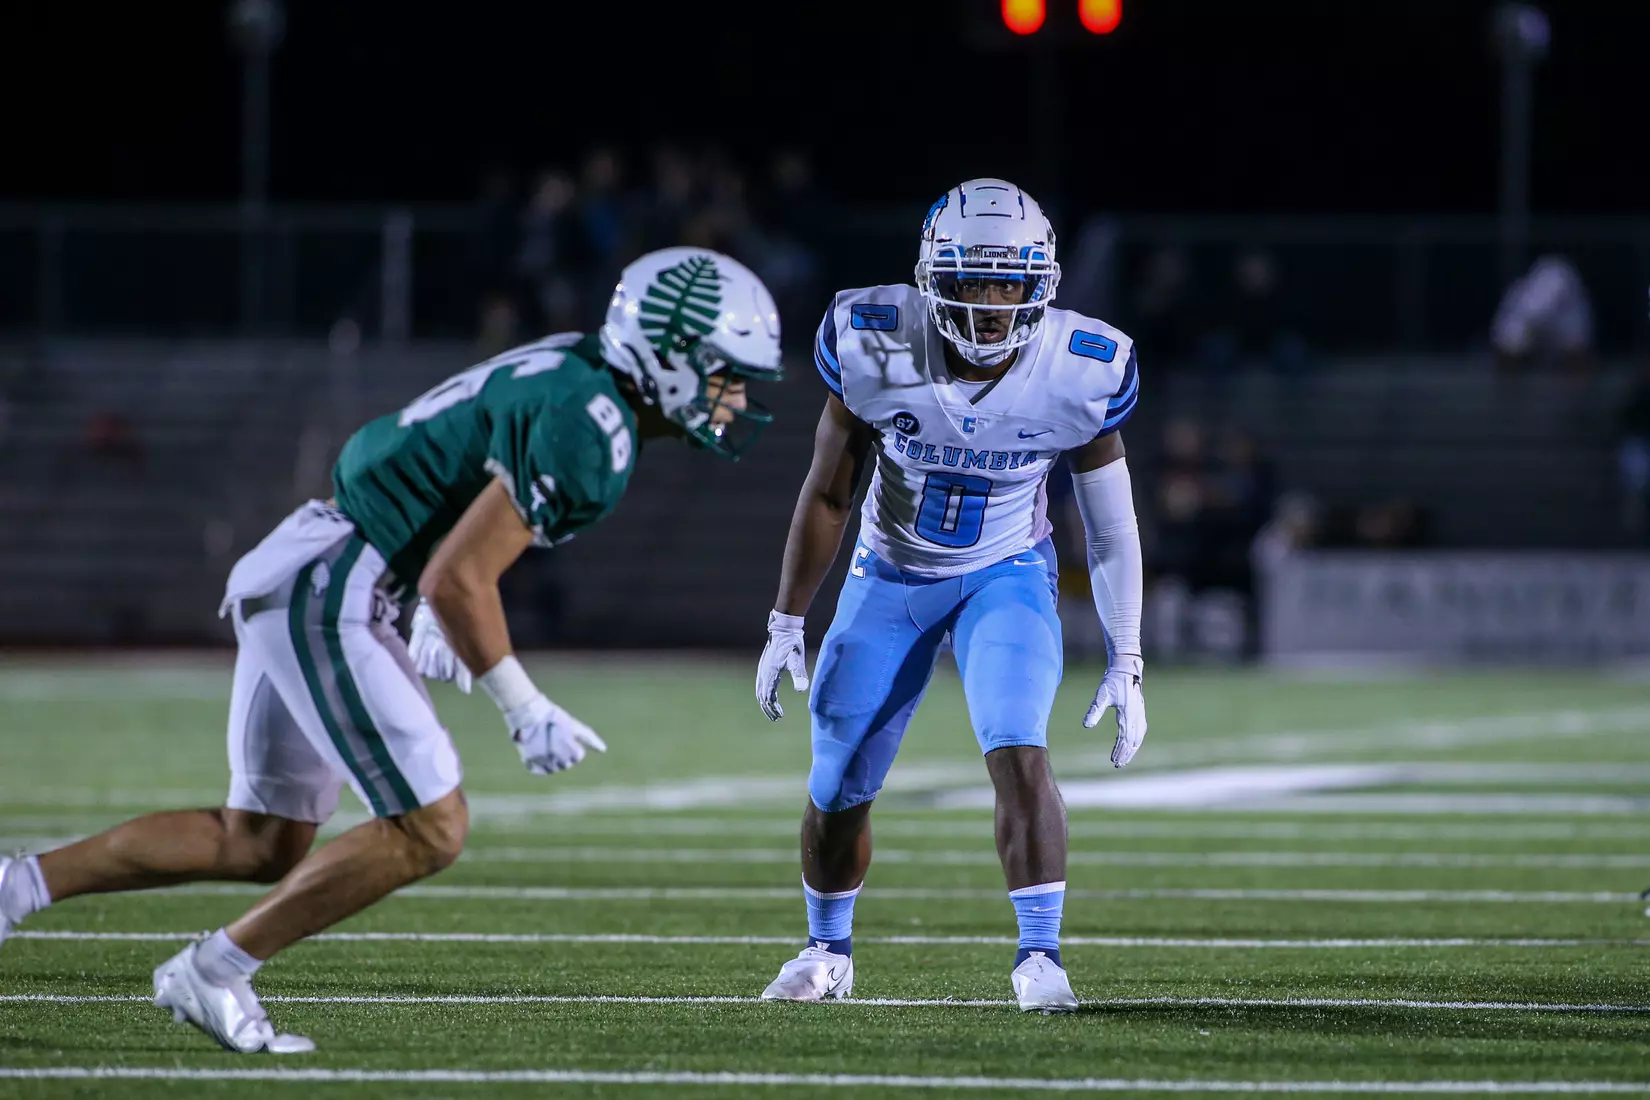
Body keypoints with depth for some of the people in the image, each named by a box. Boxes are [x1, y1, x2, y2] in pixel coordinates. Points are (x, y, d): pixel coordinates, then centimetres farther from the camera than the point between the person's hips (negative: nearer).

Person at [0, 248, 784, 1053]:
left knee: (260, 844, 15)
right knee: (427, 833, -8)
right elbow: (459, 579, -22)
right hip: (329, 599, -10)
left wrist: (435, 617, 30)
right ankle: (212, 973, -2)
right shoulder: (587, 436, -19)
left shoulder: (570, 372, 12)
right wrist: (526, 712, -14)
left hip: (290, 585, 10)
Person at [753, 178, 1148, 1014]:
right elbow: (828, 491, -6)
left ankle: (1039, 956, -17)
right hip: (891, 576, 1)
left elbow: (1111, 526, -7)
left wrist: (1125, 663, -7)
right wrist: (786, 625, -2)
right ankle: (827, 952, 32)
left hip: (1006, 576, -1)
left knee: (1019, 754, -25)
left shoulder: (1079, 371, -21)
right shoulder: (876, 349, -22)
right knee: (838, 791, 6)